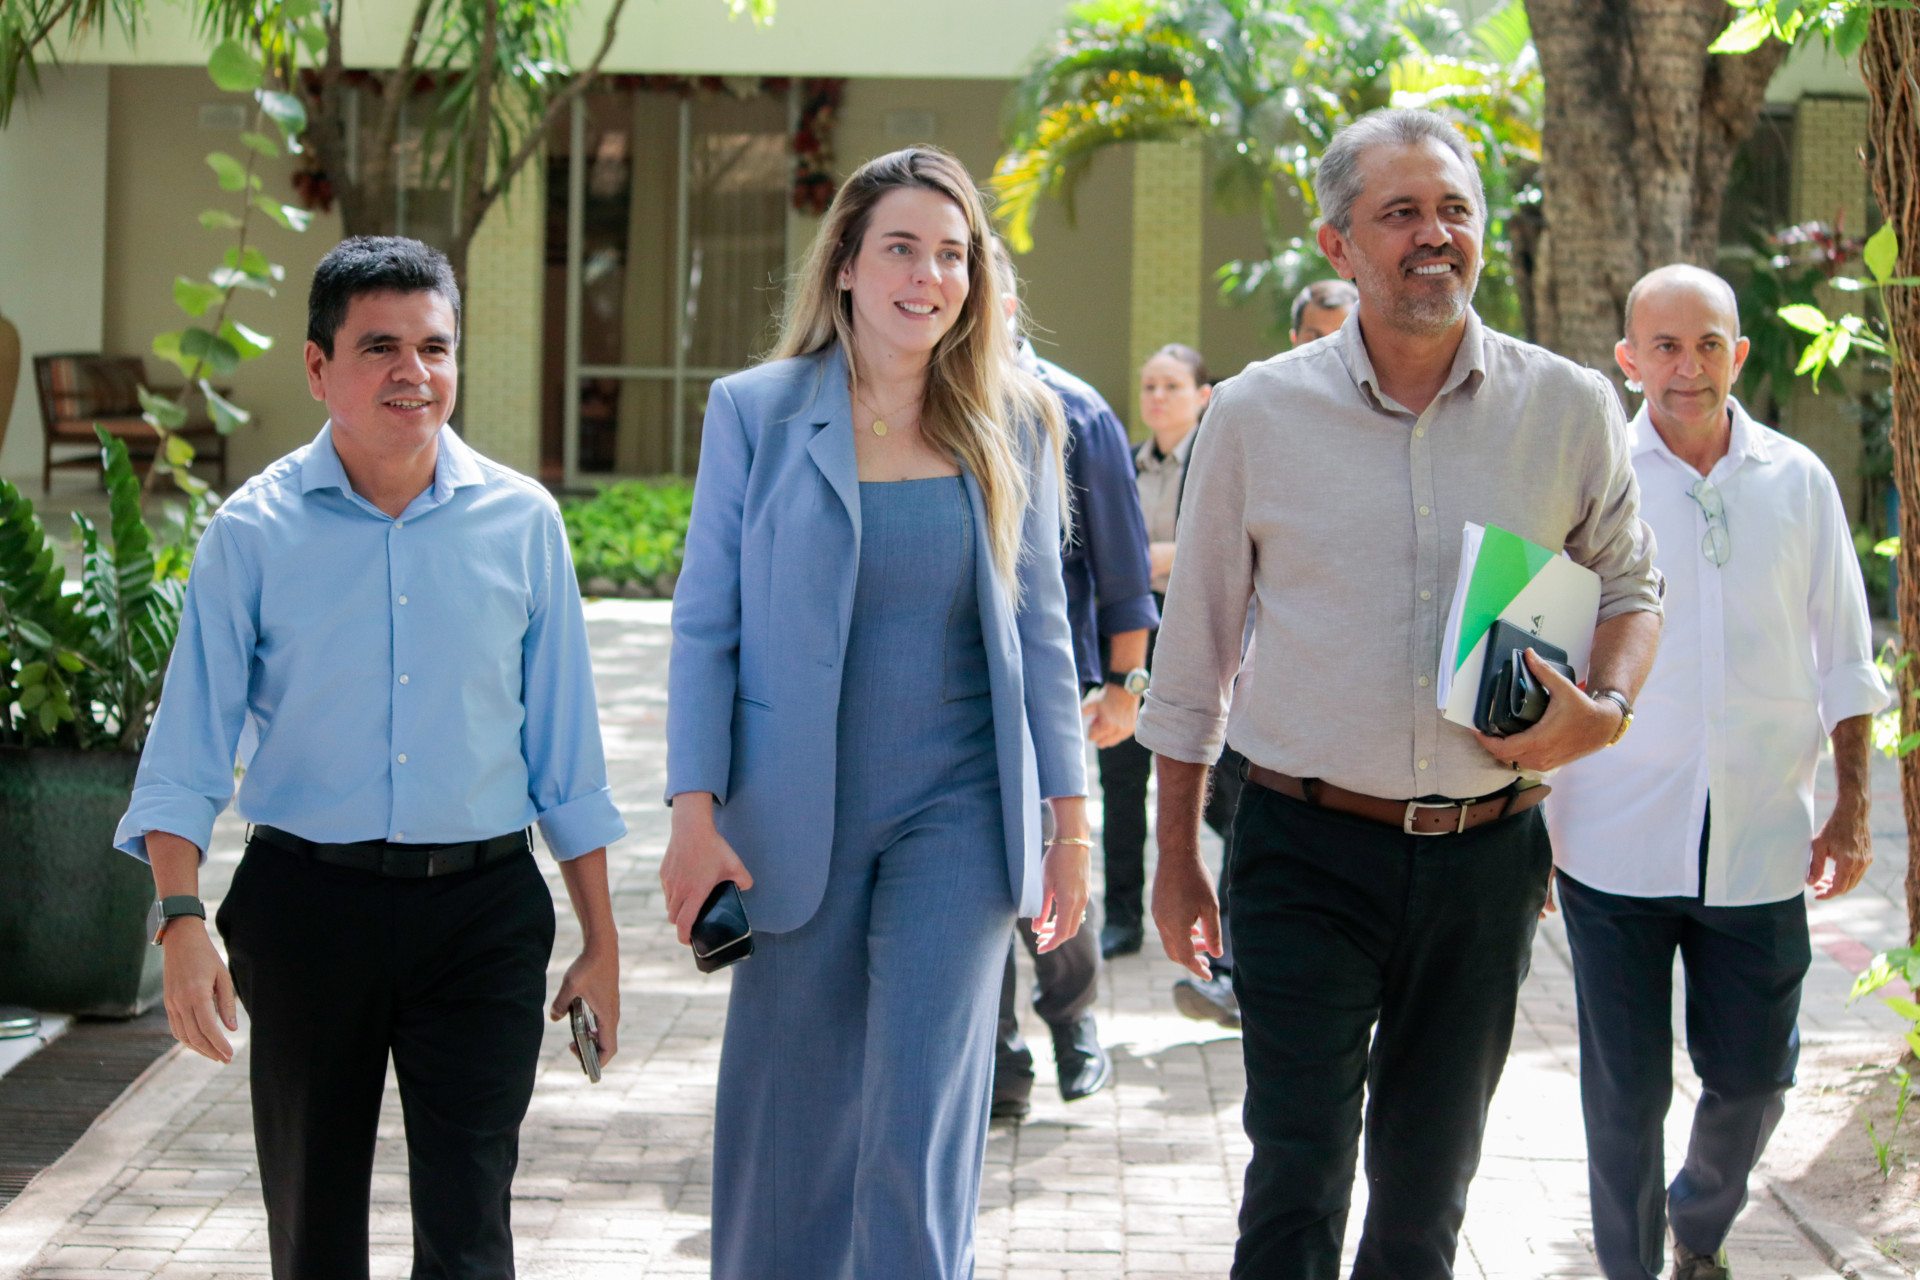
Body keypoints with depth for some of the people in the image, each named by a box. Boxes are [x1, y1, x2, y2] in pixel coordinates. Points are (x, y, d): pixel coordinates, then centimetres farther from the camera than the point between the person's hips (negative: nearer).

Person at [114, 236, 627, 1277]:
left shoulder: (521, 521, 3)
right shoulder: (254, 530, 0)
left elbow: (565, 756, 8)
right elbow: (189, 751, -2)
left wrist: (600, 938, 8)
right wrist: (181, 920, -16)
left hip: (482, 912, 0)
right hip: (307, 906, 0)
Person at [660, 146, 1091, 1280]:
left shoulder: (1013, 424, 6)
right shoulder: (756, 412, 0)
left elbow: (1040, 630, 10)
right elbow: (705, 626, 1)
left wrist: (1070, 821, 7)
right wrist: (696, 814, -6)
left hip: (959, 814, 1)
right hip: (796, 819, 0)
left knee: (922, 1136, -4)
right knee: (788, 1127, 6)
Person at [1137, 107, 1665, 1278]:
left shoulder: (1570, 409, 0)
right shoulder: (1257, 414, -1)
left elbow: (1632, 586, 15)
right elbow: (1196, 650, 7)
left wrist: (1604, 714, -7)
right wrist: (1176, 859, 8)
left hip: (1486, 859, 2)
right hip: (1308, 850, -1)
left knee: (1428, 1184, 12)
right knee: (1298, 1178, -7)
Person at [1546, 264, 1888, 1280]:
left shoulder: (1798, 482, 5)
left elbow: (1841, 662, 12)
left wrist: (1852, 807, 8)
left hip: (1759, 842, 2)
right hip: (1615, 842, -2)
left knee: (1752, 1077, 8)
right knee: (1625, 1090, 2)